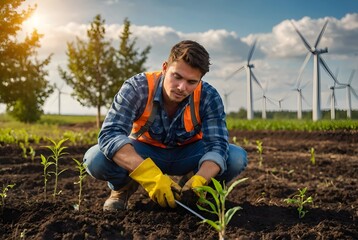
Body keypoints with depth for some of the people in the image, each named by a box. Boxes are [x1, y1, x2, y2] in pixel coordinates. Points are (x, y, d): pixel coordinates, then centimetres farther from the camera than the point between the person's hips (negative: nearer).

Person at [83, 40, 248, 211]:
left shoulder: (208, 97, -22)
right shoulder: (137, 88, -27)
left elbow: (217, 145, -28)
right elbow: (110, 134, -38)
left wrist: (199, 181, -50)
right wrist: (150, 176, -53)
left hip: (188, 154, 2)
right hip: (144, 153, -1)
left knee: (237, 157, -24)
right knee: (95, 159, -30)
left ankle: (187, 186, 4)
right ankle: (124, 187, 5)